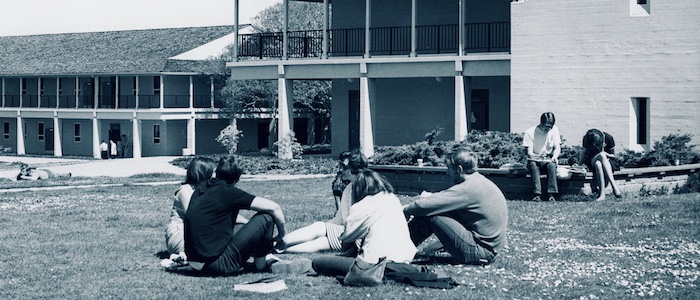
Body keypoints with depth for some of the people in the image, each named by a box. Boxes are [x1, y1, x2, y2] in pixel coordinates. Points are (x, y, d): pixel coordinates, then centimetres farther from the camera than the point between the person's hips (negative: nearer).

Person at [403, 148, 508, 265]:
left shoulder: (469, 188, -21)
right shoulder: (478, 181, 10)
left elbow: (426, 206, -21)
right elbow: (444, 197, 19)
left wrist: (407, 210, -4)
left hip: (480, 250, -10)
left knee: (429, 214, -13)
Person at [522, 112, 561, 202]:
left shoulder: (554, 130, 0)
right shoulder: (530, 132, -10)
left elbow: (557, 148, -2)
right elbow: (529, 153, -14)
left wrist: (555, 156, -25)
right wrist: (538, 156, -36)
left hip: (549, 160, 2)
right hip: (534, 159, -2)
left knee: (552, 165, -33)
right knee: (534, 166, -36)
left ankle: (552, 195, -41)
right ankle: (537, 195, -45)